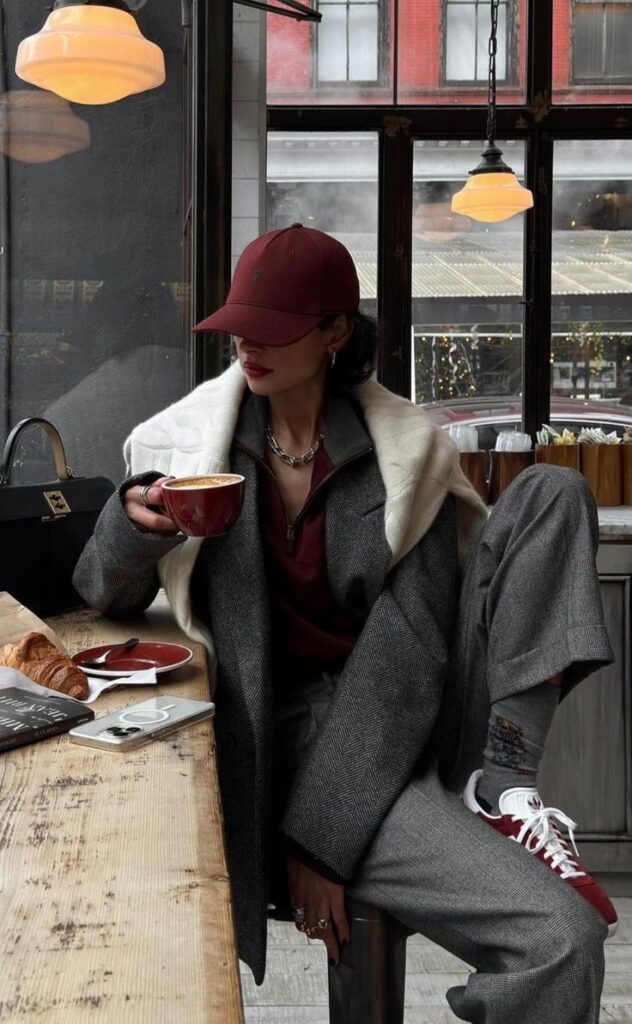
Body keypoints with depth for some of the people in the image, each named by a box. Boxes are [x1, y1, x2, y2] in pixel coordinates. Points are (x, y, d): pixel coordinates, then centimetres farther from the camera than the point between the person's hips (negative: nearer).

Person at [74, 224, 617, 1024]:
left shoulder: (407, 449, -3)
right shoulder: (185, 439, 0)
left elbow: (412, 642, -9)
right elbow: (105, 599, 6)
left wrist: (324, 832, -17)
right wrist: (132, 528, -19)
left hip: (404, 715, 3)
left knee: (552, 493, -13)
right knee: (561, 937, -27)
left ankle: (502, 785, -16)